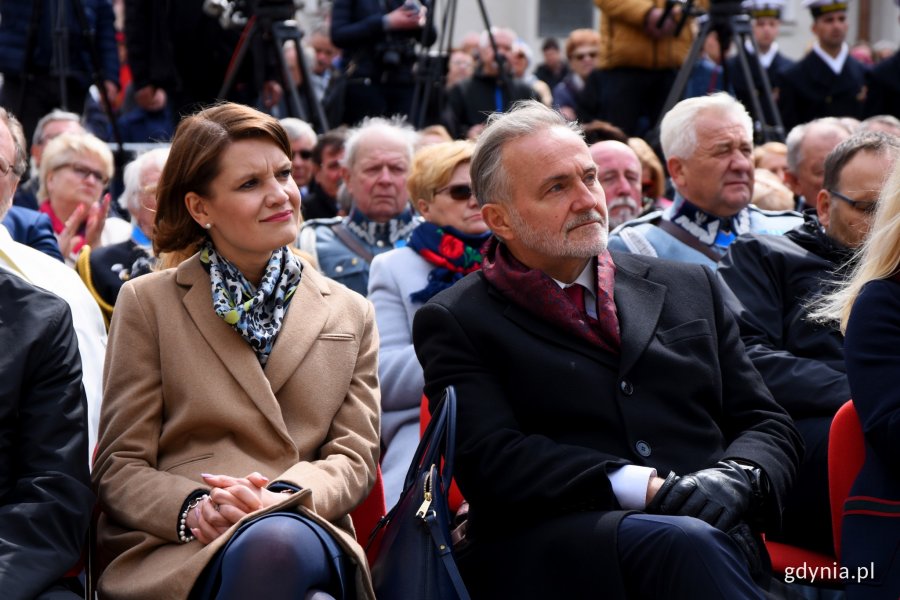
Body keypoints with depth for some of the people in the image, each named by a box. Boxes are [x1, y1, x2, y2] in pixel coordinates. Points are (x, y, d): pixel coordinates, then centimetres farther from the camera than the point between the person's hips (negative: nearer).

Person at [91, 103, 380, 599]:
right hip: (171, 551, -1)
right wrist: (192, 509, -16)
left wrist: (282, 497, -13)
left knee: (278, 543, -38)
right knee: (264, 545, -37)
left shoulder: (350, 315, 19)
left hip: (304, 529, 1)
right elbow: (120, 467, 7)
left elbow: (354, 458, 11)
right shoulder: (147, 304, 12)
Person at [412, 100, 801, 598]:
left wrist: (736, 478, -6)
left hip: (711, 533, 4)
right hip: (551, 551, -4)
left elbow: (768, 426, 19)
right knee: (683, 540, -37)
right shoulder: (456, 323, 9)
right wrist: (646, 487, -17)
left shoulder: (690, 290, 22)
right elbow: (492, 459, -5)